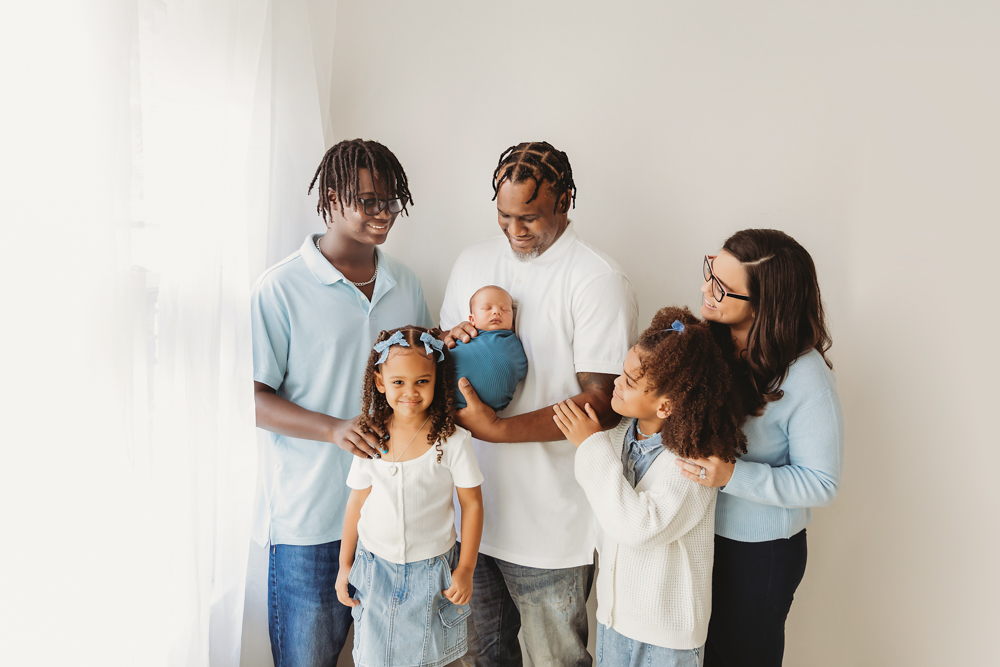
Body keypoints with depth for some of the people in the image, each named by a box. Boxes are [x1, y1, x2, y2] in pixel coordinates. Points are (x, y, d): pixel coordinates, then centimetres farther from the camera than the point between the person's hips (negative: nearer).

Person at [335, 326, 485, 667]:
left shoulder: (452, 440, -15)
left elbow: (472, 504, -7)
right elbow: (357, 501, 5)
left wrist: (465, 569, -5)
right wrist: (345, 564, 10)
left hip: (430, 571, -2)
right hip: (374, 566, 2)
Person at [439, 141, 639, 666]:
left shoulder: (599, 281, -14)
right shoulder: (472, 262, 6)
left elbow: (601, 404, -18)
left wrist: (497, 429, -23)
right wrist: (448, 344, -8)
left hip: (552, 521, -5)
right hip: (474, 502, 5)